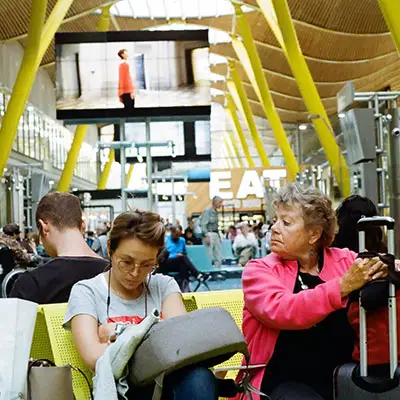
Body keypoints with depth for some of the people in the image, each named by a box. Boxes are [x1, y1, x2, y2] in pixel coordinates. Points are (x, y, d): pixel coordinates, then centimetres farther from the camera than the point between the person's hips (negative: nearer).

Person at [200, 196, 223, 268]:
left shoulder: (215, 212, 16)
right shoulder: (207, 211, -10)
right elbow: (203, 224, -15)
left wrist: (218, 236, 18)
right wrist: (206, 236, -22)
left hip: (215, 235, 9)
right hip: (209, 234, -9)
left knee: (219, 256, 7)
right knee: (210, 256, -8)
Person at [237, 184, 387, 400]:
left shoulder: (345, 260, 8)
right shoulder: (259, 269, -1)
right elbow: (280, 312, -19)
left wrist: (385, 271, -18)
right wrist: (343, 286, -25)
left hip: (345, 377, 3)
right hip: (287, 382, -3)